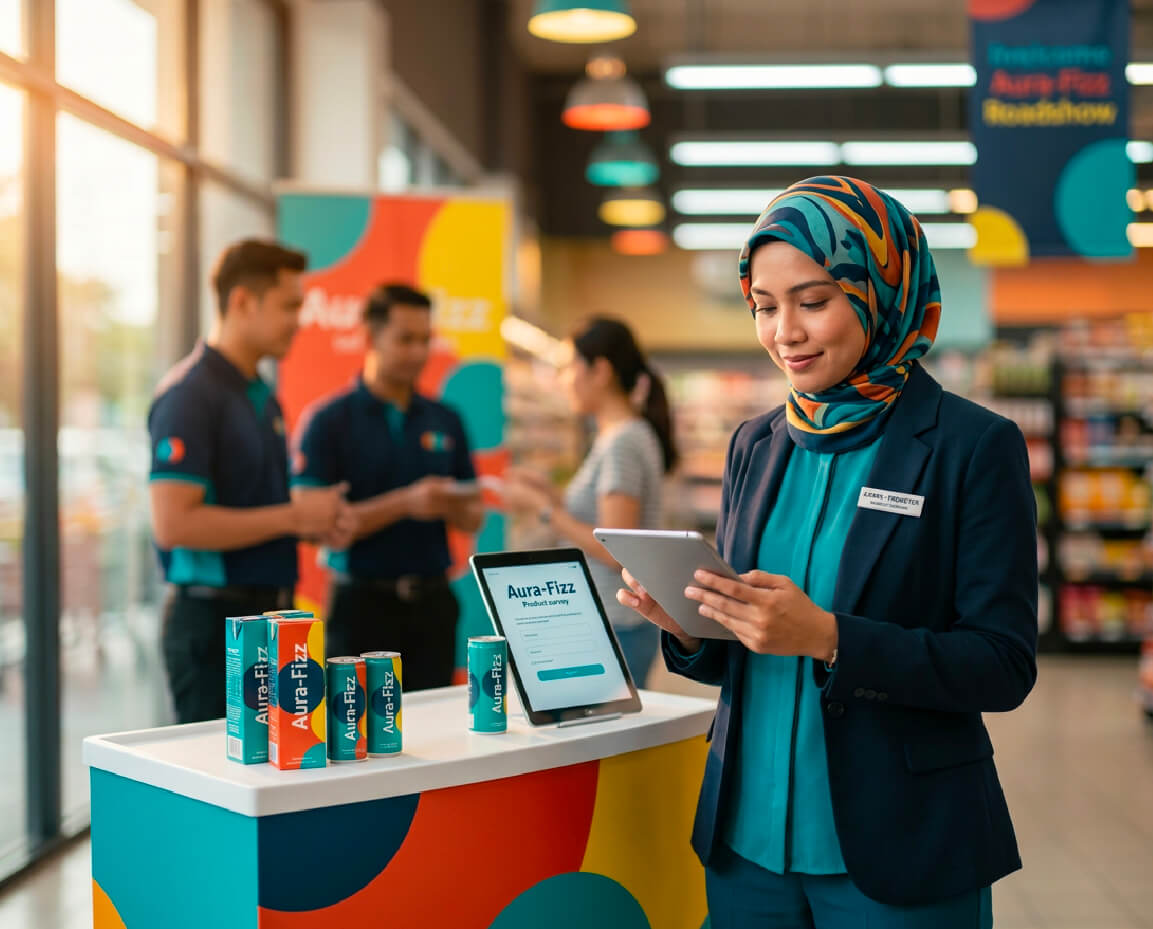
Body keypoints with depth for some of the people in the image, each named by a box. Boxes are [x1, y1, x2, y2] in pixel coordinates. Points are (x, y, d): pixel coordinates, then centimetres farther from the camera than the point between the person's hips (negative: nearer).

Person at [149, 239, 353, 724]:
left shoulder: (263, 396, 14)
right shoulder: (190, 395, -14)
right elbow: (173, 524, -23)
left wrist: (317, 521, 3)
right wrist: (293, 516, -17)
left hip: (270, 613, 9)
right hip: (215, 623, -9)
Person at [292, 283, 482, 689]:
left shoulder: (445, 421, 10)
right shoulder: (327, 421, -3)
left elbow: (473, 517, 14)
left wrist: (455, 508, -10)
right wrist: (405, 503, -20)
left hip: (432, 604, 4)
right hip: (363, 604, -4)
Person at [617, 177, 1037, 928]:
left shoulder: (975, 447, -9)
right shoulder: (756, 444, 7)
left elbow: (1004, 667, -13)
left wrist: (827, 637, -24)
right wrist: (687, 624, -10)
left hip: (900, 856, -4)